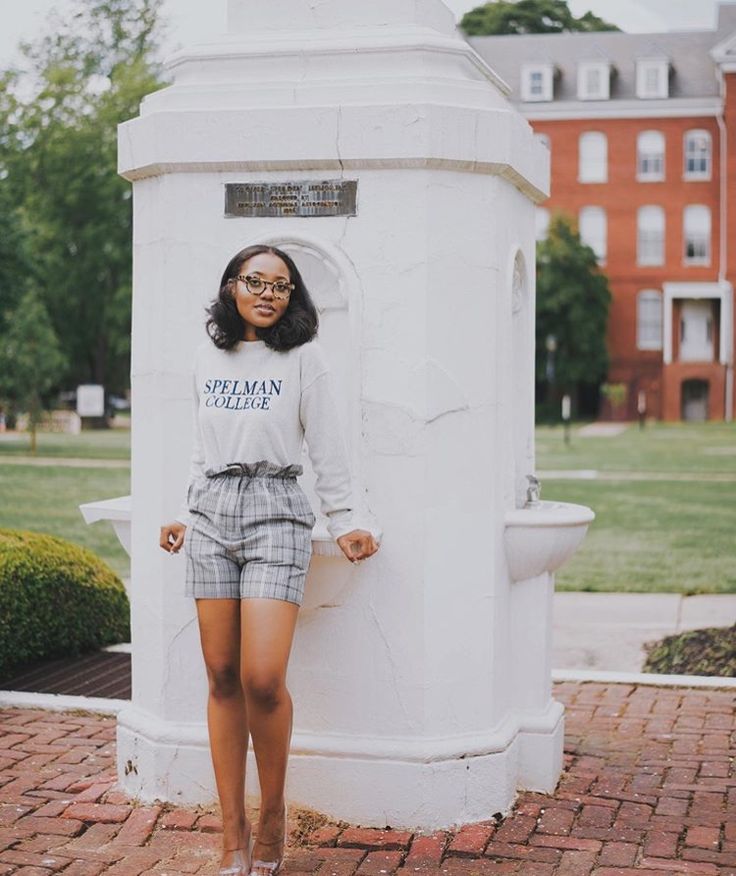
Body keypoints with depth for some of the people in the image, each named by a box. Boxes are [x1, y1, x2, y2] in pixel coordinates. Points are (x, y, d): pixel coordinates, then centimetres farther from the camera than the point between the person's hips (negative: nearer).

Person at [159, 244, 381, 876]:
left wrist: (346, 523, 1)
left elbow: (327, 449, 3)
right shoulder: (207, 357, 14)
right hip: (210, 515, 4)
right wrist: (186, 515, 22)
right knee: (222, 678, 2)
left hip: (275, 512, -4)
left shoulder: (303, 357, 3)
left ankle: (272, 820, 7)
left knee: (262, 679, -14)